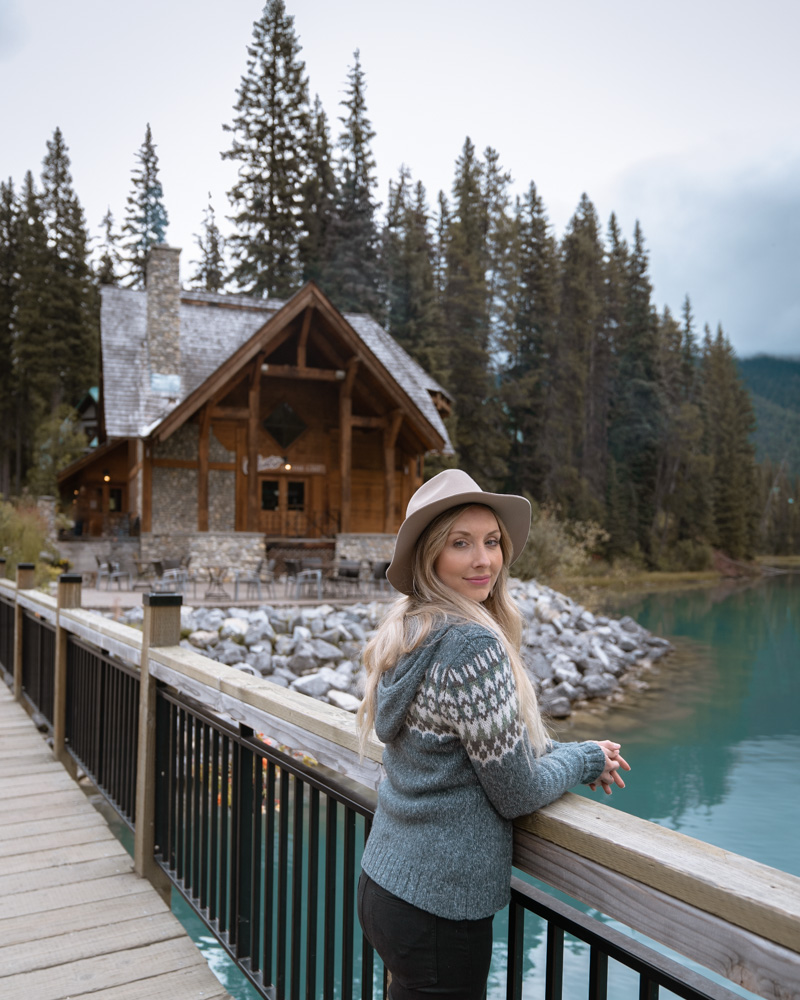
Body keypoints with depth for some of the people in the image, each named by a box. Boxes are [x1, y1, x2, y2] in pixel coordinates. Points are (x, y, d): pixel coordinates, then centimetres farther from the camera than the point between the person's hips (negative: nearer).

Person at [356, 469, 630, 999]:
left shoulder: (407, 632, 3)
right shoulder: (473, 645, -24)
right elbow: (517, 795, -16)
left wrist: (564, 755, 9)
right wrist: (588, 758, 1)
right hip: (439, 911, -8)